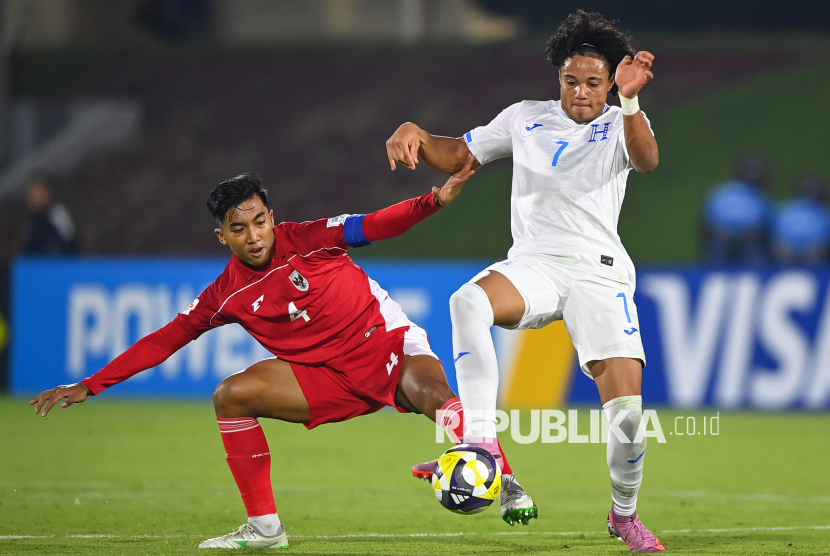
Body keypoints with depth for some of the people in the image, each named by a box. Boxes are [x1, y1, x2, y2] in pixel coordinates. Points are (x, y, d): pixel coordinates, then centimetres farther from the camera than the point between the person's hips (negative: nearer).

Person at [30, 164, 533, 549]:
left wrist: (436, 199, -33)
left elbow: (375, 226, -16)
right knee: (232, 395, -12)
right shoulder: (227, 294, -1)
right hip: (330, 379, 4)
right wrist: (90, 386, 1)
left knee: (433, 395, -35)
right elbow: (165, 340, 4)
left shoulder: (307, 240, -10)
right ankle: (265, 528, -7)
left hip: (390, 346, -4)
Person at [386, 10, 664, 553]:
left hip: (600, 273, -1)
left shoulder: (620, 126, 5)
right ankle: (482, 439, -39)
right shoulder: (526, 118, 13)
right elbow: (458, 156, 20)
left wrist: (630, 101, -37)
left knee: (628, 409, -13)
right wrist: (416, 135, -2)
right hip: (534, 264, 1)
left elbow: (647, 160, -18)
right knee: (470, 300, -35)